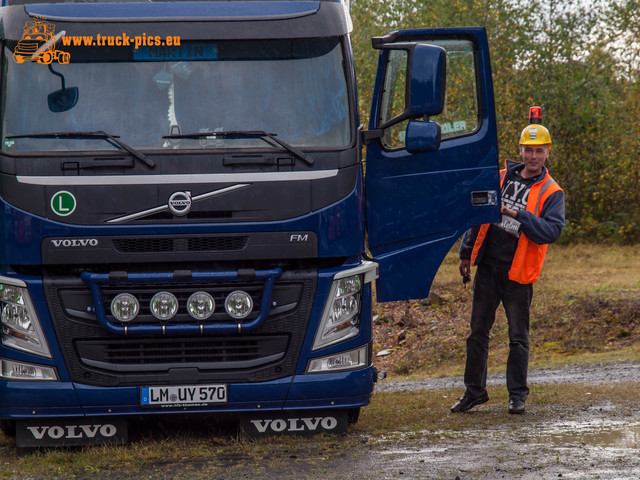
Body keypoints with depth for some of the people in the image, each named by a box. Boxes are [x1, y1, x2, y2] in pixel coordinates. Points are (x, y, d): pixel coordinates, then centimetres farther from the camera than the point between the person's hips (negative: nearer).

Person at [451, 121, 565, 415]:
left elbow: (551, 231, -15)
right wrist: (466, 254, 13)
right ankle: (474, 390, 19)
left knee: (518, 337, 2)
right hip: (487, 268, 3)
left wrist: (520, 216, -25)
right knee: (478, 332, 9)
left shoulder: (551, 193, -2)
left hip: (518, 275, -3)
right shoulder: (500, 178, 8)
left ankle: (517, 395, 12)